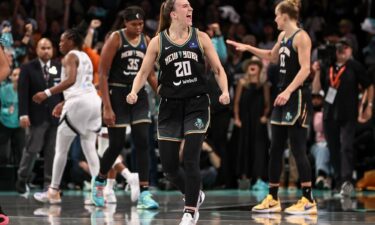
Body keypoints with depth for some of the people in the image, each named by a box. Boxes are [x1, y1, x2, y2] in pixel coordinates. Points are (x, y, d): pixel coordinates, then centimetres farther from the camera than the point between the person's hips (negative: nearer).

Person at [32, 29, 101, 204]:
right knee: (89, 149, 7)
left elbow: (71, 80, -21)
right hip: (93, 101, 8)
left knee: (61, 149, 3)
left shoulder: (71, 56, -4)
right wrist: (64, 103, 29)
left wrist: (47, 93, -24)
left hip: (78, 103, -8)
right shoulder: (85, 57, 22)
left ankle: (54, 192, 8)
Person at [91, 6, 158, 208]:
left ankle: (144, 194, -7)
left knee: (142, 143, -6)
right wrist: (107, 107, -18)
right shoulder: (115, 39, -9)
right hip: (117, 95, -4)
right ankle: (99, 182, 25)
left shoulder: (146, 41, 6)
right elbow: (103, 74, -11)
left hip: (138, 95, 4)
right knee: (117, 144, -1)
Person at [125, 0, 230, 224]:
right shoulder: (158, 41, 1)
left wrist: (225, 91, -11)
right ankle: (195, 195, 30)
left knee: (190, 160, -12)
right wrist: (134, 92, -13)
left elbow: (218, 69, 6)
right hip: (170, 107, 1)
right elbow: (143, 72, 5)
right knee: (169, 164, 4)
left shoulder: (200, 37, 2)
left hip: (196, 105, -1)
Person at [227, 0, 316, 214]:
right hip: (283, 95, 9)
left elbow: (305, 68, -21)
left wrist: (288, 91, -30)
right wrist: (247, 48, 32)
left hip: (297, 96, -9)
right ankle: (273, 199, 16)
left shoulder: (301, 36, -12)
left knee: (298, 149, -10)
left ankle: (308, 201, -7)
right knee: (275, 149, 10)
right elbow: (272, 56, 35)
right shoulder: (283, 36, 15)